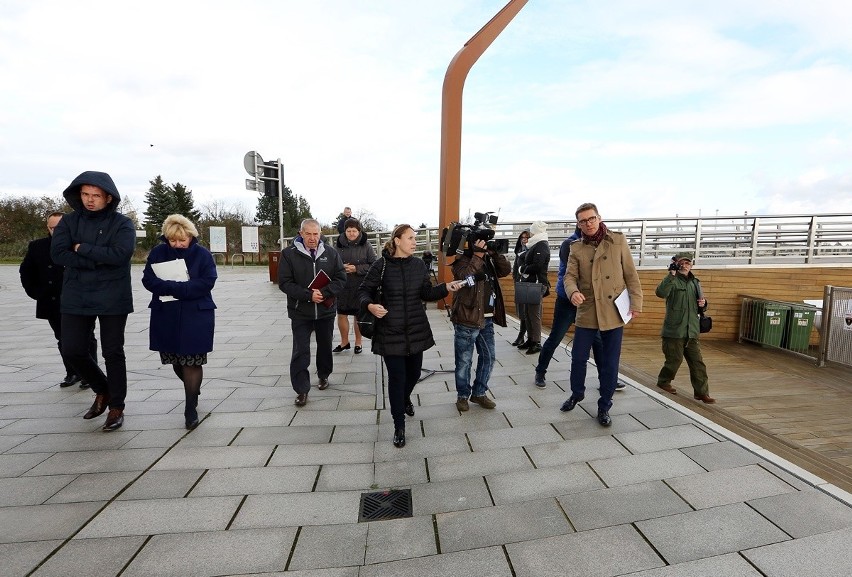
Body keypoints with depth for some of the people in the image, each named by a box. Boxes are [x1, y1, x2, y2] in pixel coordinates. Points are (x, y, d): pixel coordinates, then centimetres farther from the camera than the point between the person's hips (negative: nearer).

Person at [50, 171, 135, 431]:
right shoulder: (69, 221, 5)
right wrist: (98, 261, -16)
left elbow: (120, 254, -20)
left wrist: (83, 248, -12)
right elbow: (58, 253, -7)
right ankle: (102, 390, 31)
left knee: (113, 353, 4)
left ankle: (116, 407, 17)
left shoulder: (122, 224, -5)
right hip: (76, 298, 4)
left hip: (112, 299, -4)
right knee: (72, 350, 5)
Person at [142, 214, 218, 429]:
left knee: (192, 362, -1)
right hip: (166, 316, 3)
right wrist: (183, 287, -21)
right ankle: (193, 390, 40)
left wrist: (172, 288, -20)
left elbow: (207, 282, -14)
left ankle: (191, 408, 10)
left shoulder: (202, 254, -3)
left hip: (196, 317, -3)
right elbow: (148, 280, -5)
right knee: (176, 361, 12)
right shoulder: (158, 253, 4)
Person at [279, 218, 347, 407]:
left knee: (325, 346, 18)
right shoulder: (289, 254, -7)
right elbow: (285, 282, -10)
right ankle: (302, 389, 11)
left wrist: (324, 293, -19)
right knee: (300, 352, 0)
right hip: (300, 312, -2)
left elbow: (341, 278, -3)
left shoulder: (331, 253, -1)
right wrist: (308, 295, -21)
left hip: (326, 310, 2)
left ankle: (324, 375, 41)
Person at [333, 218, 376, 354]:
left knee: (359, 315, 10)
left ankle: (358, 342, 27)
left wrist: (357, 269, -18)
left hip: (360, 287, -2)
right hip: (342, 286, 2)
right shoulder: (338, 245, 1)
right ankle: (344, 342, 27)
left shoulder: (366, 245, -6)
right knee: (341, 315, 7)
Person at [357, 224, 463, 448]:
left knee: (413, 372, 17)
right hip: (391, 331, -4)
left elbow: (427, 293, 7)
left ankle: (405, 398, 52)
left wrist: (446, 287, -10)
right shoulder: (381, 265, -10)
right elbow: (364, 290, -2)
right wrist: (370, 305, -22)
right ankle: (399, 426, 19)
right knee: (396, 377, 1)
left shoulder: (419, 265, 1)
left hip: (417, 330, 4)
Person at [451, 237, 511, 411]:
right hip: (467, 320, -7)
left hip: (487, 319, 7)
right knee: (464, 361, 4)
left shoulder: (488, 259, 13)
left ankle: (479, 393, 29)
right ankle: (462, 395, 22)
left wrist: (495, 253, -6)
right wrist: (477, 256, -22)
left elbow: (506, 270, 4)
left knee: (488, 357, 13)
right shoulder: (462, 260, -7)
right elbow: (467, 277, -26)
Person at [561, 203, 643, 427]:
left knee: (610, 363, 6)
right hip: (586, 312, 1)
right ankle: (577, 393, 35)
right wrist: (573, 292, -28)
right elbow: (570, 276, -6)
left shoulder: (618, 241, 1)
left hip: (614, 312, -1)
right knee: (578, 357, 8)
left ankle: (604, 406, 23)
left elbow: (631, 274, 2)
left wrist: (636, 302, -4)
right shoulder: (576, 248, 3)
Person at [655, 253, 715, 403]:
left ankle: (701, 392, 13)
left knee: (697, 362, 5)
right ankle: (663, 381, 26)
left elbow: (700, 308, 24)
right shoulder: (672, 280, -4)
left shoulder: (695, 283, 15)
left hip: (691, 331, 6)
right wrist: (671, 275, -28)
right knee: (674, 360, 4)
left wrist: (703, 304, 1)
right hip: (674, 330, -5)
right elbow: (660, 292, -27)